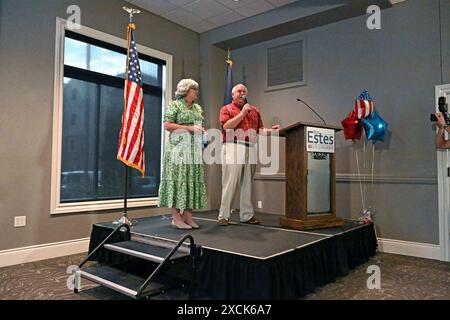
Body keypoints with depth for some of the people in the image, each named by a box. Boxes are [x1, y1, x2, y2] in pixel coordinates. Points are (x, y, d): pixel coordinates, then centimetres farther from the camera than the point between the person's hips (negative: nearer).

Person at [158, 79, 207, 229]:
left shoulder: (198, 108, 20)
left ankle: (188, 216, 9)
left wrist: (202, 130, 6)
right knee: (178, 179, -7)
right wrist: (189, 128, -14)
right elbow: (167, 125, -9)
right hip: (179, 148, -7)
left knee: (192, 180, 3)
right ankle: (176, 218, -3)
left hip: (195, 149, 7)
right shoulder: (174, 105, 0)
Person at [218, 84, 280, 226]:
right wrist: (242, 113, -7)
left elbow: (260, 129, 17)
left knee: (247, 183, 6)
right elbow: (226, 126, -8)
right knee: (230, 183, -6)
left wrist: (271, 130, -3)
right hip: (233, 148, -4)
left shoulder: (254, 110, 22)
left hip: (250, 150, 5)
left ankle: (247, 215, 12)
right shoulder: (226, 109, 9)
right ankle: (223, 216, -1)